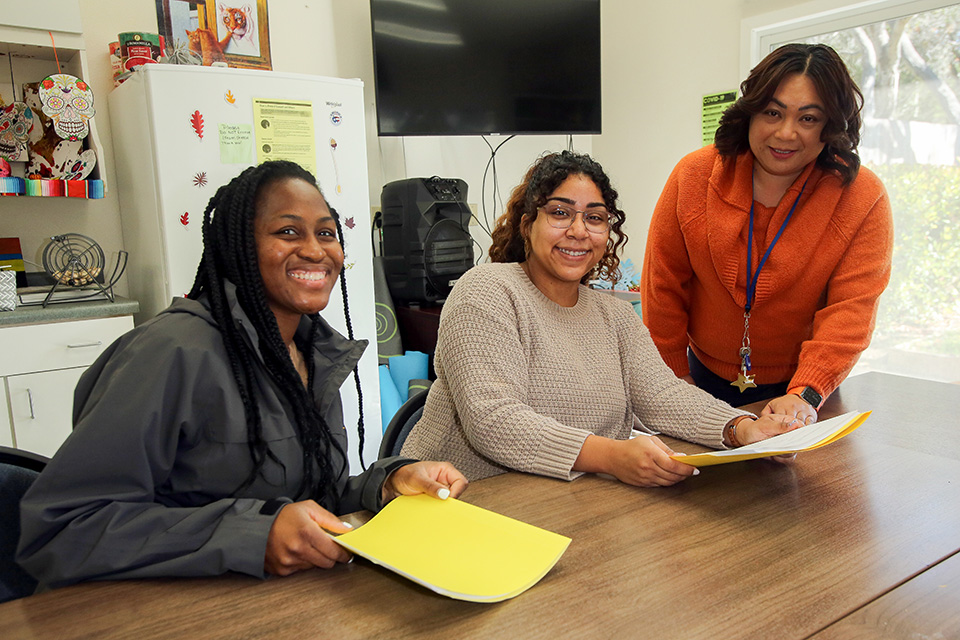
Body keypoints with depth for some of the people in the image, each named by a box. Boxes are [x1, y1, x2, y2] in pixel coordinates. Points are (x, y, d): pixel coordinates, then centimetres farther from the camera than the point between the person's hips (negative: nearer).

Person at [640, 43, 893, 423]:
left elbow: (850, 310, -17)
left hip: (806, 383, -1)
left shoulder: (862, 197, -13)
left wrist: (806, 393, -31)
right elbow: (664, 285, -6)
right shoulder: (694, 176, -12)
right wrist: (674, 379, -3)